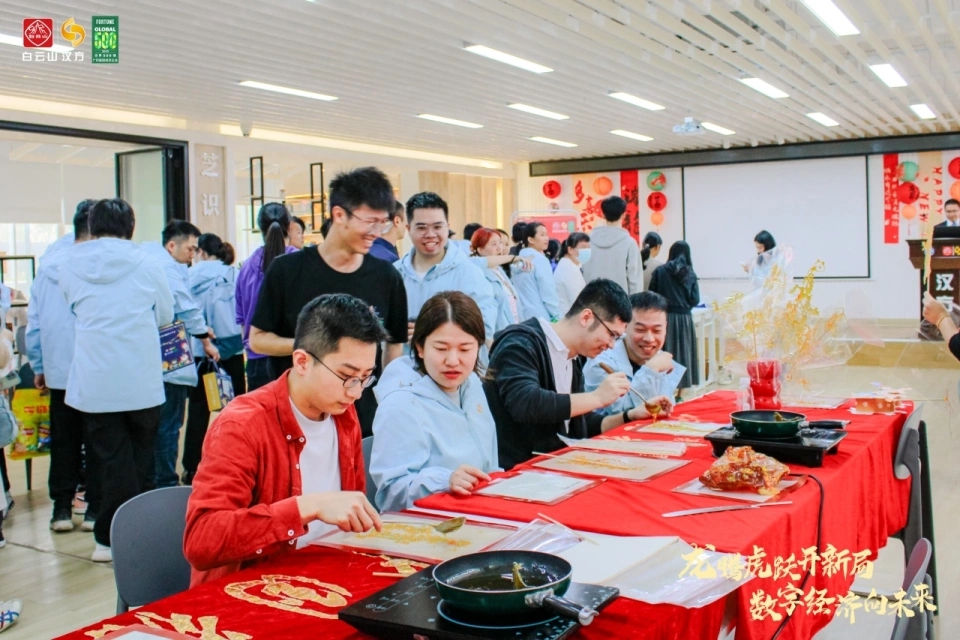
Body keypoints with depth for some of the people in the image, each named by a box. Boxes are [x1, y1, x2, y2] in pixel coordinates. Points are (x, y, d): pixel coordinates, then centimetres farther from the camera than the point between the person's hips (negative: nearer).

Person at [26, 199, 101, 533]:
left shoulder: (47, 265, 4)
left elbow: (33, 321, 8)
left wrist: (38, 366, 15)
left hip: (58, 371, 4)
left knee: (63, 442, 13)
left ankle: (62, 508, 17)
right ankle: (95, 508, 10)